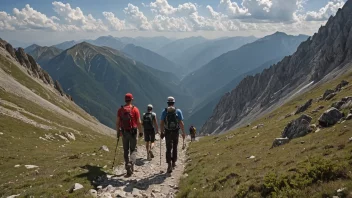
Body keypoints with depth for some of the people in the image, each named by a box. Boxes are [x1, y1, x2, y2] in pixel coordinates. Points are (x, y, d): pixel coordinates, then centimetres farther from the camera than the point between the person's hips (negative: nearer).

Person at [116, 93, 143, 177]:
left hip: (124, 132, 3)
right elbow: (138, 122, -8)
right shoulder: (135, 109, -9)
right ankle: (130, 164, -16)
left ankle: (128, 167, 17)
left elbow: (117, 122, 2)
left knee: (126, 150, 14)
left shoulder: (120, 110, 0)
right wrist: (141, 132, 2)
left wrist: (118, 132, 13)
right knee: (133, 149, 7)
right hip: (133, 132, -3)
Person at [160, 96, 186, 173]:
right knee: (175, 148, 18)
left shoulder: (164, 111, -2)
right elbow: (181, 123, -6)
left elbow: (161, 123, -3)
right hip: (176, 132, 1)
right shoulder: (178, 111, -2)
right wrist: (183, 132, 1)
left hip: (167, 132, -1)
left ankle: (169, 164, -10)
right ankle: (173, 163, 29)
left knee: (168, 149, 3)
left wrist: (161, 132, 6)